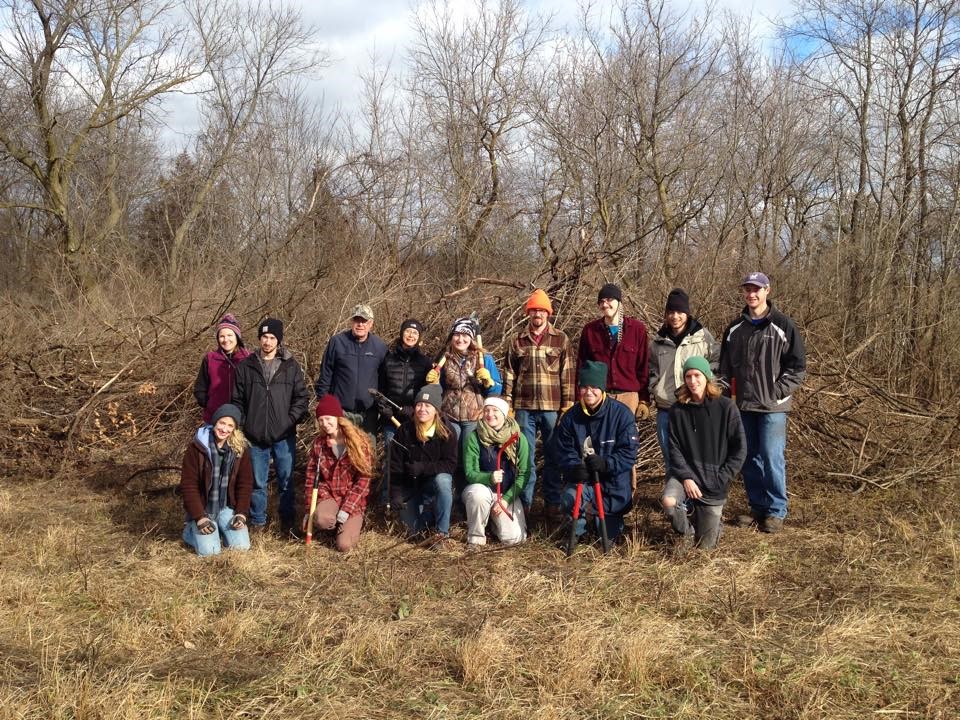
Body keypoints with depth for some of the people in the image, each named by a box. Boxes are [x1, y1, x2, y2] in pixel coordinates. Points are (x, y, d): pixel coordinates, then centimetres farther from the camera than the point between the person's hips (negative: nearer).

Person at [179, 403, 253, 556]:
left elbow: (245, 483, 1)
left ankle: (220, 530, 21)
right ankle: (190, 529, 15)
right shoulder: (197, 447, -14)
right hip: (203, 509, -3)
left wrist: (241, 513, -10)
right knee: (209, 551, -17)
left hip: (228, 507, 3)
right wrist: (199, 517, -18)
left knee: (242, 546, -11)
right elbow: (188, 485, -13)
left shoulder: (240, 448, -4)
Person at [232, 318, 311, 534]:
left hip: (284, 436, 0)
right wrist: (243, 425, -1)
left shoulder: (291, 366, 2)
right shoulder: (246, 366, 2)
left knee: (286, 480, 9)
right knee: (257, 482, 9)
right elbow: (237, 400, 6)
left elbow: (302, 396, 3)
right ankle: (257, 520, 23)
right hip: (255, 437, 0)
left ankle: (287, 520, 22)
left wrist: (292, 420, -8)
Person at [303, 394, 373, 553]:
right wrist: (309, 509, 1)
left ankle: (353, 522, 15)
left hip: (352, 500, -2)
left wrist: (346, 510, -18)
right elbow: (311, 476, 6)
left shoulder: (359, 441, -10)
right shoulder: (319, 442, 1)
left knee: (344, 545, -19)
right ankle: (338, 525, 4)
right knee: (321, 520, -33)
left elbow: (363, 480, -11)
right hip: (328, 494, 2)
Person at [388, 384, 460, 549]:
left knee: (443, 479, -37)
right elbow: (395, 465, -6)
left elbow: (450, 464, -19)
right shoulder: (404, 430, -9)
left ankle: (442, 532, -25)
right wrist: (396, 493, -13)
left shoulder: (447, 432, -14)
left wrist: (423, 468, -31)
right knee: (414, 529, -10)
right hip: (411, 485, 2)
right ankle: (428, 511, 25)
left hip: (437, 480, -2)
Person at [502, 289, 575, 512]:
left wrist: (568, 405, -4)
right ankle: (525, 500, 14)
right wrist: (507, 404, 3)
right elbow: (509, 374, 9)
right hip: (524, 407, 2)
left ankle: (553, 500, 15)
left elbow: (568, 374, 1)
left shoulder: (560, 339, 3)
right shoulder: (518, 341, 9)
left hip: (552, 407, -1)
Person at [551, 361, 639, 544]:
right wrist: (573, 467, -24)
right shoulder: (571, 416, -5)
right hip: (583, 479, 2)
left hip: (614, 482, -1)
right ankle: (577, 530, 2)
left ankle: (612, 519, 43)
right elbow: (560, 449, -4)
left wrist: (606, 464, -32)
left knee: (610, 536, 4)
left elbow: (629, 451, -16)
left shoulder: (621, 413, -14)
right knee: (570, 498, -32)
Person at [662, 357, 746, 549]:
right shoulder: (678, 410, -1)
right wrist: (686, 477, -16)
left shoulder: (726, 407, -7)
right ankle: (686, 532, 2)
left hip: (714, 484, -1)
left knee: (705, 546, 2)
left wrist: (719, 480, -10)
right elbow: (674, 449, -2)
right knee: (668, 502, -32)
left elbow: (739, 449, -5)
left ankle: (709, 518, 38)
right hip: (685, 473, 1)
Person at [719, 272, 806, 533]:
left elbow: (798, 365, -4)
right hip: (743, 406, 5)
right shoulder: (735, 328, 11)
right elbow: (725, 366, 18)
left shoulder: (782, 326, -3)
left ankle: (776, 511, 5)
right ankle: (758, 507, 21)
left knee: (772, 457, -7)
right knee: (749, 458, 9)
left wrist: (778, 391, -11)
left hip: (772, 406, -5)